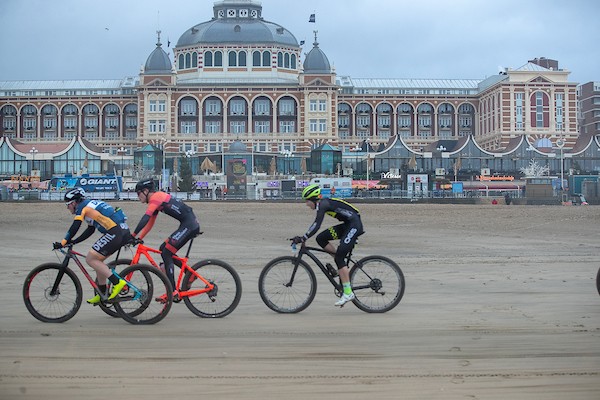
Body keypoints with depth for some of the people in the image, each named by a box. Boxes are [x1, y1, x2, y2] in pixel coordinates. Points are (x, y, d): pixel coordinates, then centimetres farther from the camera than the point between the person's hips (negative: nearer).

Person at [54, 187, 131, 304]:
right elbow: (90, 230, 30)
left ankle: (117, 282, -11)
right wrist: (73, 242, 27)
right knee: (97, 260, 18)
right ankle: (102, 295, 22)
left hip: (115, 232, -10)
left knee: (90, 259, -5)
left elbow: (74, 227, -11)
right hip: (124, 231, 10)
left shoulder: (82, 207, 1)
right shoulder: (91, 205, 28)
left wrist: (63, 243, -5)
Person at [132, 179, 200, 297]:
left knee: (166, 253, -9)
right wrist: (139, 238, 16)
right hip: (188, 225, 10)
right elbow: (149, 224, 23)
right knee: (163, 249, 13)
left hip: (189, 225, -10)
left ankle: (172, 292, -11)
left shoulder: (155, 197, -10)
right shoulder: (156, 199, 20)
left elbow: (145, 219, -21)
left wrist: (132, 236, -19)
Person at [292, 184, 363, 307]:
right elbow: (316, 225, 23)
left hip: (354, 225, -9)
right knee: (321, 239, 3)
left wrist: (302, 239, -25)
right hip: (347, 225, 9)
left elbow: (316, 226, -25)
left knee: (339, 257, -14)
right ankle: (343, 267, 9)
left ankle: (348, 293, -13)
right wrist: (303, 238, 22)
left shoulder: (322, 204, -15)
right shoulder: (323, 203, 13)